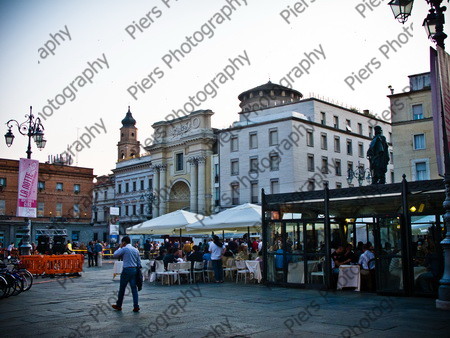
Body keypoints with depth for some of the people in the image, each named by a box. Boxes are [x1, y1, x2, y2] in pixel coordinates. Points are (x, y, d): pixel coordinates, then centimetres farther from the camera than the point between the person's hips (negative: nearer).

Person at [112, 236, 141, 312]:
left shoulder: (124, 249, -8)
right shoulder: (136, 250, 11)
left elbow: (115, 255, -3)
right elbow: (139, 262, 12)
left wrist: (120, 247, 6)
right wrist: (138, 268, 17)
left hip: (127, 270, -5)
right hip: (134, 270, 6)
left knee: (122, 288, 8)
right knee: (134, 288, 6)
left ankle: (118, 306, 19)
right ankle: (136, 306, 1)